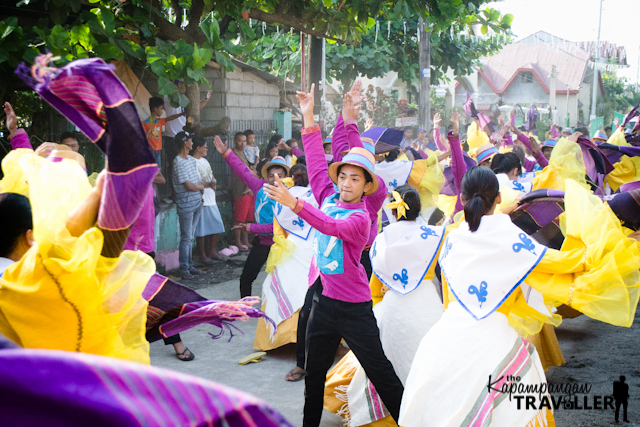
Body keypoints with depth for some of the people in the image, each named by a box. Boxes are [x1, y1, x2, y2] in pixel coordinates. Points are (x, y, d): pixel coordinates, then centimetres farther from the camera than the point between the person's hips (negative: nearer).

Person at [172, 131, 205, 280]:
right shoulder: (178, 162, -16)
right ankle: (184, 269, 5)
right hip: (186, 205, -8)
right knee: (186, 238, -3)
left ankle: (190, 266, 21)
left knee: (191, 237, 14)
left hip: (197, 203, 8)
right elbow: (189, 185, -19)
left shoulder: (192, 160, 12)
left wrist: (199, 188, -3)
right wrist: (201, 187, -1)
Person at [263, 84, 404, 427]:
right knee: (314, 371, 17)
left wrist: (295, 204, -45)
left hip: (353, 306, -7)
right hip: (323, 299, 7)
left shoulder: (359, 217, -16)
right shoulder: (329, 198, 4)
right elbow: (317, 165, 5)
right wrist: (309, 119, 1)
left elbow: (331, 226, -34)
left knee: (380, 371, -1)